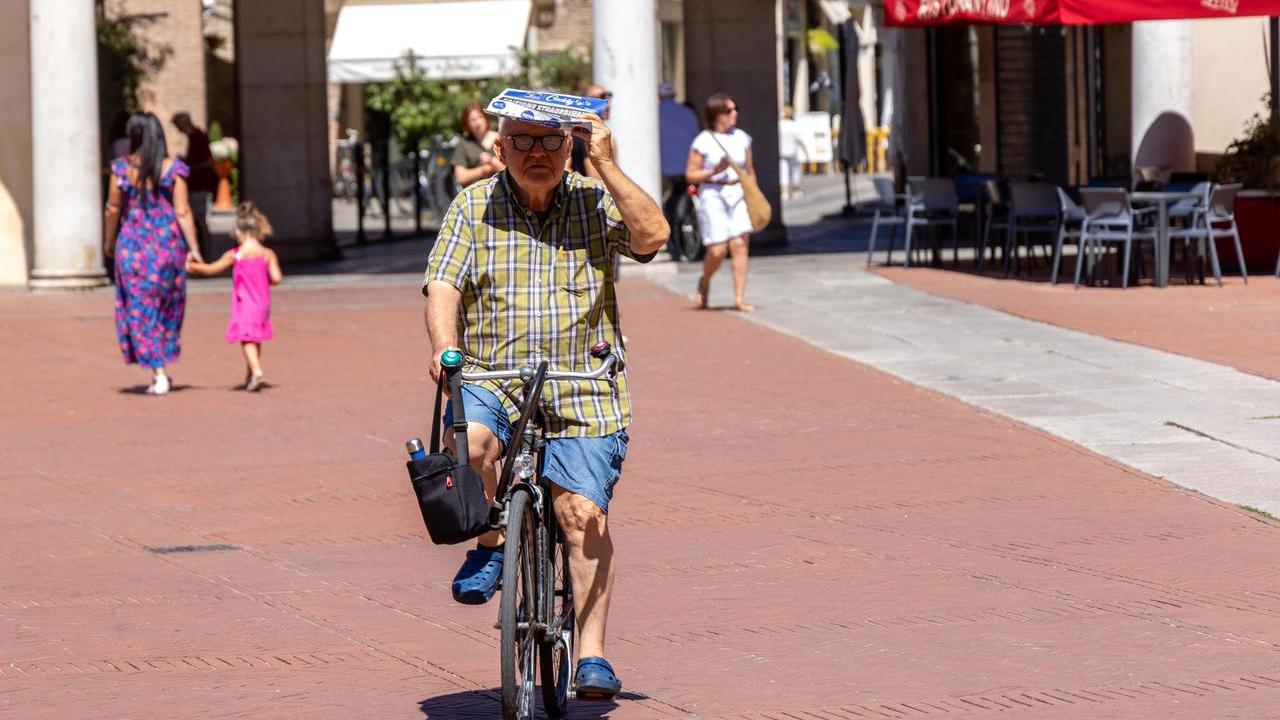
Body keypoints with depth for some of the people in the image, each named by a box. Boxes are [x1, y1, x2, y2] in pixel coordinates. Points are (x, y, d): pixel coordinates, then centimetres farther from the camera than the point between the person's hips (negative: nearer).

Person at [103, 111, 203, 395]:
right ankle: (161, 368, 23)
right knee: (168, 307, 17)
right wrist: (194, 248, -3)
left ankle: (159, 374, -3)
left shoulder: (122, 168, -7)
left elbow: (113, 209, -1)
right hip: (168, 242, 1)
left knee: (141, 308, 5)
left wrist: (109, 241, 14)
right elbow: (182, 212, -8)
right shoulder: (173, 168, -6)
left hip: (132, 243, -1)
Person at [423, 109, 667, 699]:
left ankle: (592, 654, -4)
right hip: (491, 380, 0)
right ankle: (490, 543, -3)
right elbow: (442, 283, -1)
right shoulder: (474, 207, 7)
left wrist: (606, 166, -13)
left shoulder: (594, 202, 6)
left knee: (584, 515, -10)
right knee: (469, 441, -32)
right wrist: (444, 347, -20)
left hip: (581, 389, 0)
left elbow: (652, 236, -10)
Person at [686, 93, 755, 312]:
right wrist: (714, 172, -17)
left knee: (739, 245, -6)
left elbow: (749, 170, 18)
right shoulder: (703, 141, -4)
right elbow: (691, 174, -4)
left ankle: (740, 298, -4)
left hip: (738, 194, 4)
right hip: (712, 195, -4)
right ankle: (704, 283, 23)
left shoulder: (741, 138, 10)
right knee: (718, 250, -8)